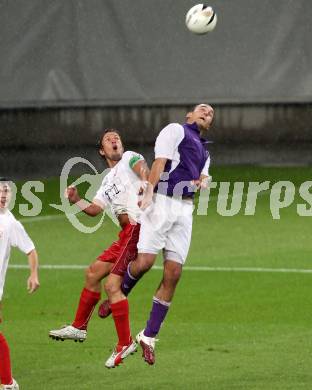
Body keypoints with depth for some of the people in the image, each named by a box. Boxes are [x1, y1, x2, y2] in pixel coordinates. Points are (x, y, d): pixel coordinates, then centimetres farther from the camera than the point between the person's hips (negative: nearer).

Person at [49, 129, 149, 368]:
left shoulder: (129, 158, 3)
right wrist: (76, 200, 5)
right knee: (93, 272, 18)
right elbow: (94, 209, 24)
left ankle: (125, 343, -8)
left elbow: (142, 166, -19)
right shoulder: (108, 180, 27)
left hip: (138, 227, -9)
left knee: (112, 284, -14)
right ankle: (79, 328, 30)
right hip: (126, 234, 9)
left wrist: (146, 185, -41)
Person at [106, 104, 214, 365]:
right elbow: (160, 162, -6)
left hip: (185, 210, 7)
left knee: (173, 274, -3)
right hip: (161, 203, -6)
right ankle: (118, 297, 10)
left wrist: (201, 182, -9)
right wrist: (149, 193, -19)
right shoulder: (176, 130, 7)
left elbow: (204, 178, 16)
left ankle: (149, 336, 3)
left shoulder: (204, 153, 29)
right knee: (145, 261, -20)